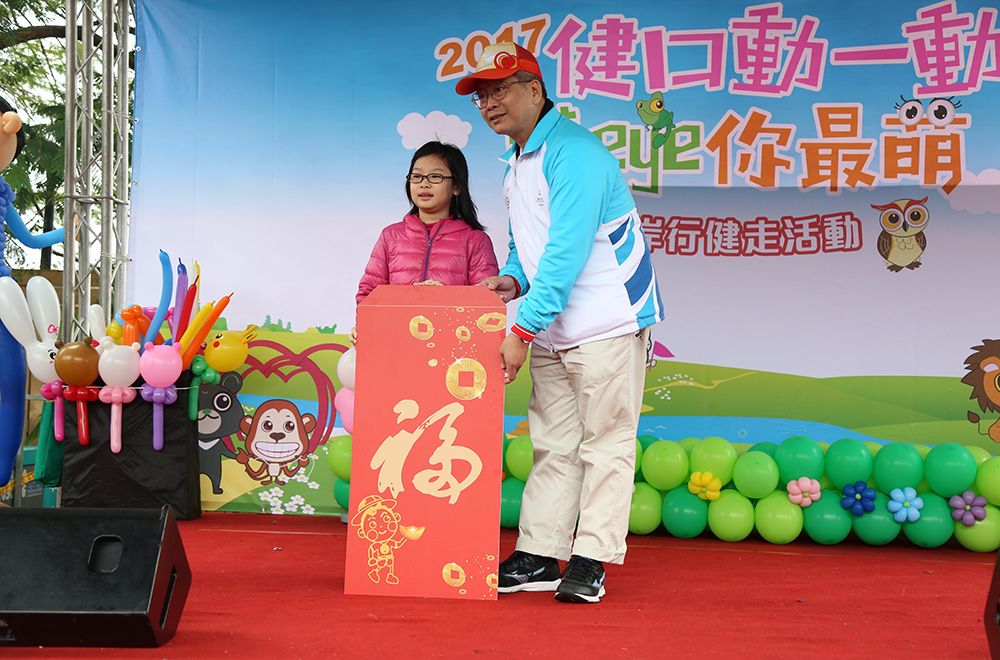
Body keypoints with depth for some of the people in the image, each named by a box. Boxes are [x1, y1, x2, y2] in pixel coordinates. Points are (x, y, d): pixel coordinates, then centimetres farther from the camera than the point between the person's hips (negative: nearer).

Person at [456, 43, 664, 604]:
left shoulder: (573, 151, -16)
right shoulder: (517, 163, 15)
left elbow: (567, 250, -24)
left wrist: (524, 327, -24)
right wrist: (514, 277, 5)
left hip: (608, 324, -9)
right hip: (553, 331, 9)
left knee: (606, 444, -2)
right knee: (553, 446, 10)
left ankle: (590, 561, 3)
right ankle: (537, 557, 15)